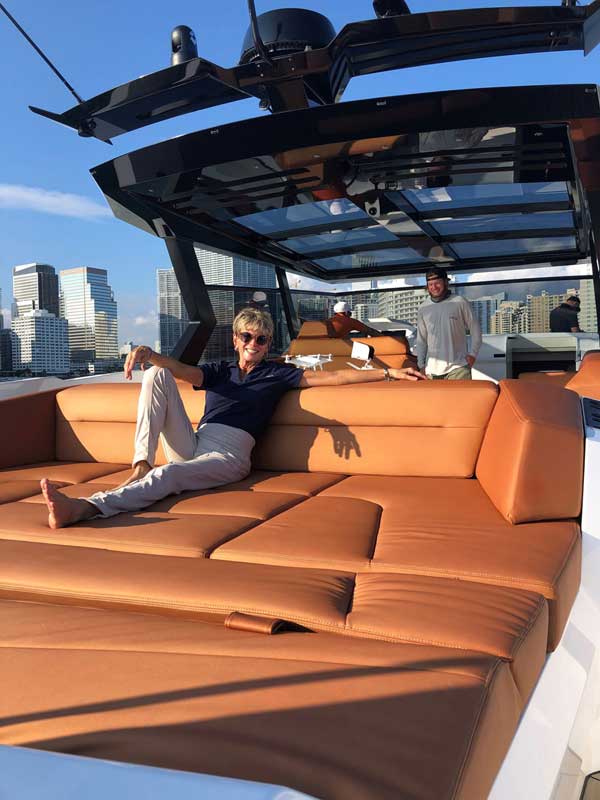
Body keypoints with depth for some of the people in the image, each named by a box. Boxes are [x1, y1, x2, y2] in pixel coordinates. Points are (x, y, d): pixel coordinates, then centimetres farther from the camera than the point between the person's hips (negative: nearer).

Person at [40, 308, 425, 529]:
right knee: (157, 374, -9)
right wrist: (151, 353, -24)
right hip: (190, 446, 4)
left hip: (228, 457, -4)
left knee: (167, 476, -35)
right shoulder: (219, 371, 21)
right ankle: (142, 462, -24)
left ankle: (84, 507, -55)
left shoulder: (277, 374, 14)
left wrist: (387, 372, -2)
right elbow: (184, 371, -1)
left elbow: (332, 376, 5)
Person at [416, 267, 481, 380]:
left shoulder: (461, 303, 2)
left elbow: (475, 329, 6)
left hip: (457, 367, -3)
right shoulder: (423, 309, 12)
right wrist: (421, 364, 9)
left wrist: (472, 354, -2)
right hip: (432, 369, 3)